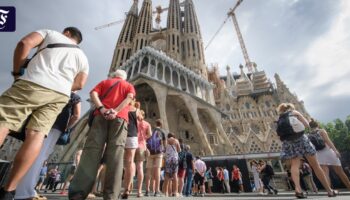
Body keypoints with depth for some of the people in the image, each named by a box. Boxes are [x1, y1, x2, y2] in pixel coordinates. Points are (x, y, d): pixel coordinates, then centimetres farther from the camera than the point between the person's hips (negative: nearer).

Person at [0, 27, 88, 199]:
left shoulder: (50, 33, 23)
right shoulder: (82, 56, 27)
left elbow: (25, 43, 4)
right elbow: (79, 84, 14)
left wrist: (17, 72, 11)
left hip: (33, 83, -2)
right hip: (60, 94, 3)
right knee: (36, 135, -5)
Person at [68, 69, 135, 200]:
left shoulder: (105, 82, 29)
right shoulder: (129, 85, 26)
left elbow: (93, 93, 8)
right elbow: (130, 97, 2)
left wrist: (101, 108, -5)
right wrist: (116, 111, -9)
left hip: (101, 115, 2)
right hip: (120, 117, -1)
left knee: (91, 150, -3)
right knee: (115, 154, -8)